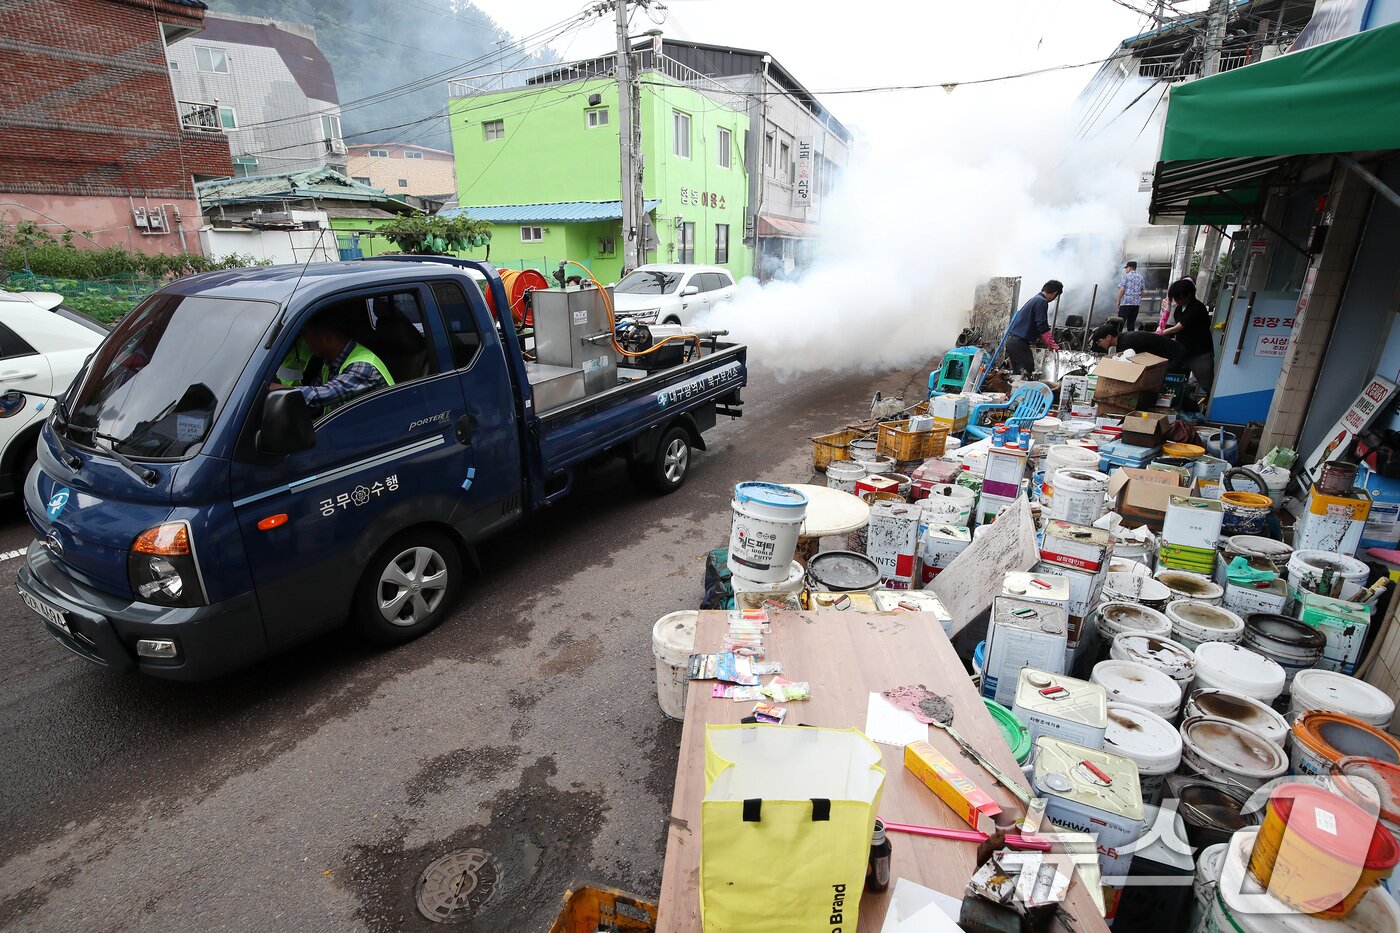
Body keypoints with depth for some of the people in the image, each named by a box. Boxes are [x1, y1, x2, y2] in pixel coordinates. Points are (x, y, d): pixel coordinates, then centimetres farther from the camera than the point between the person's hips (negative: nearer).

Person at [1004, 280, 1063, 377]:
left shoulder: (1035, 299, 21)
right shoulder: (1042, 302, -9)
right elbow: (1042, 326, -15)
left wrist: (1049, 343, 31)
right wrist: (1052, 344, -7)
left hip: (1011, 339, 10)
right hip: (1019, 342, -10)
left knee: (1017, 373, 13)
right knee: (1027, 373, -11)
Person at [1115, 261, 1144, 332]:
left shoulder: (1126, 276, -3)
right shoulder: (1140, 277, 15)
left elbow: (1122, 290, -10)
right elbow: (1141, 292, 16)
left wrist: (1118, 301, -3)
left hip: (1126, 302, -6)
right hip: (1137, 303, 6)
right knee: (1131, 323, 9)